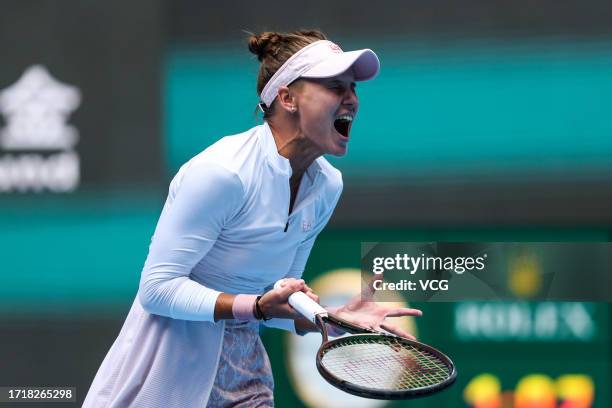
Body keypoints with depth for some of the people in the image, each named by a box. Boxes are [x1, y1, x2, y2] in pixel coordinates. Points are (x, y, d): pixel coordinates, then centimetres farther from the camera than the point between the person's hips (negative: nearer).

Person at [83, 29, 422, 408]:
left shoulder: (328, 185, 1)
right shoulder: (222, 173, -22)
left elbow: (281, 299, 8)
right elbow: (157, 288, -22)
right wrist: (259, 307, -29)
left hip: (243, 360, 7)